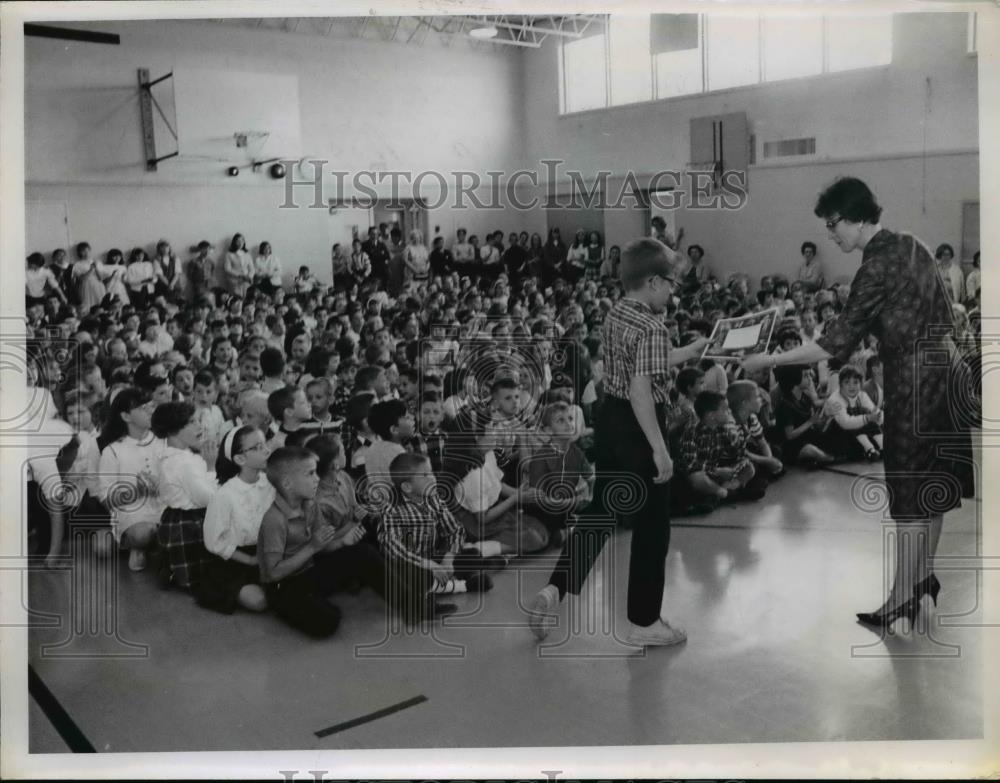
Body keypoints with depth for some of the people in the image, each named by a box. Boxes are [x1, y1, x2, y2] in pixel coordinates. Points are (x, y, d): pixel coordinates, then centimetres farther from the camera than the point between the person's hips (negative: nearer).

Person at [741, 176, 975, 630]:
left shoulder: (878, 266, -19)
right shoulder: (912, 246, 7)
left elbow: (839, 341, -21)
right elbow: (945, 314, 15)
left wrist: (771, 360, -17)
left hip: (913, 383, -9)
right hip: (940, 371, 9)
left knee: (910, 491, -1)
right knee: (931, 482, 17)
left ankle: (902, 599, 7)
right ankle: (924, 574, 29)